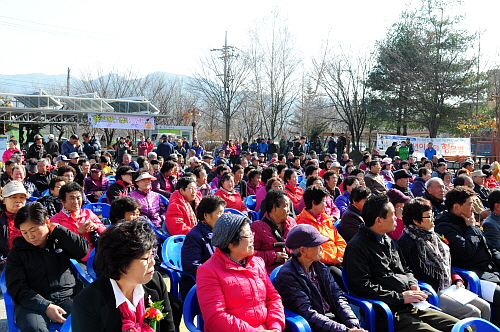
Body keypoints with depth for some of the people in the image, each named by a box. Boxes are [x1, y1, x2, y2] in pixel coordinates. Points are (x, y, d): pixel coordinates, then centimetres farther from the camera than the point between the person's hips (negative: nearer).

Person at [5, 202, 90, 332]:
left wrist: (57, 229, -3)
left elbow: (83, 250, -5)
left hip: (68, 299, 1)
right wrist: (45, 306, -13)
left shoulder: (60, 241, 12)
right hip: (34, 304, -1)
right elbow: (17, 288, 1)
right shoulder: (17, 252, 9)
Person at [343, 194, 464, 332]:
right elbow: (361, 287, -17)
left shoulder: (388, 241, 19)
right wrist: (400, 297, -14)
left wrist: (413, 285, 6)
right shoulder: (357, 246, -9)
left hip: (411, 306, 8)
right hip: (386, 314, -8)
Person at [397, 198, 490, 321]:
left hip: (447, 289, 9)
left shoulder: (432, 237, 16)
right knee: (473, 313, -17)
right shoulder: (406, 242, -13)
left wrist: (457, 280, 9)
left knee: (485, 307, 0)